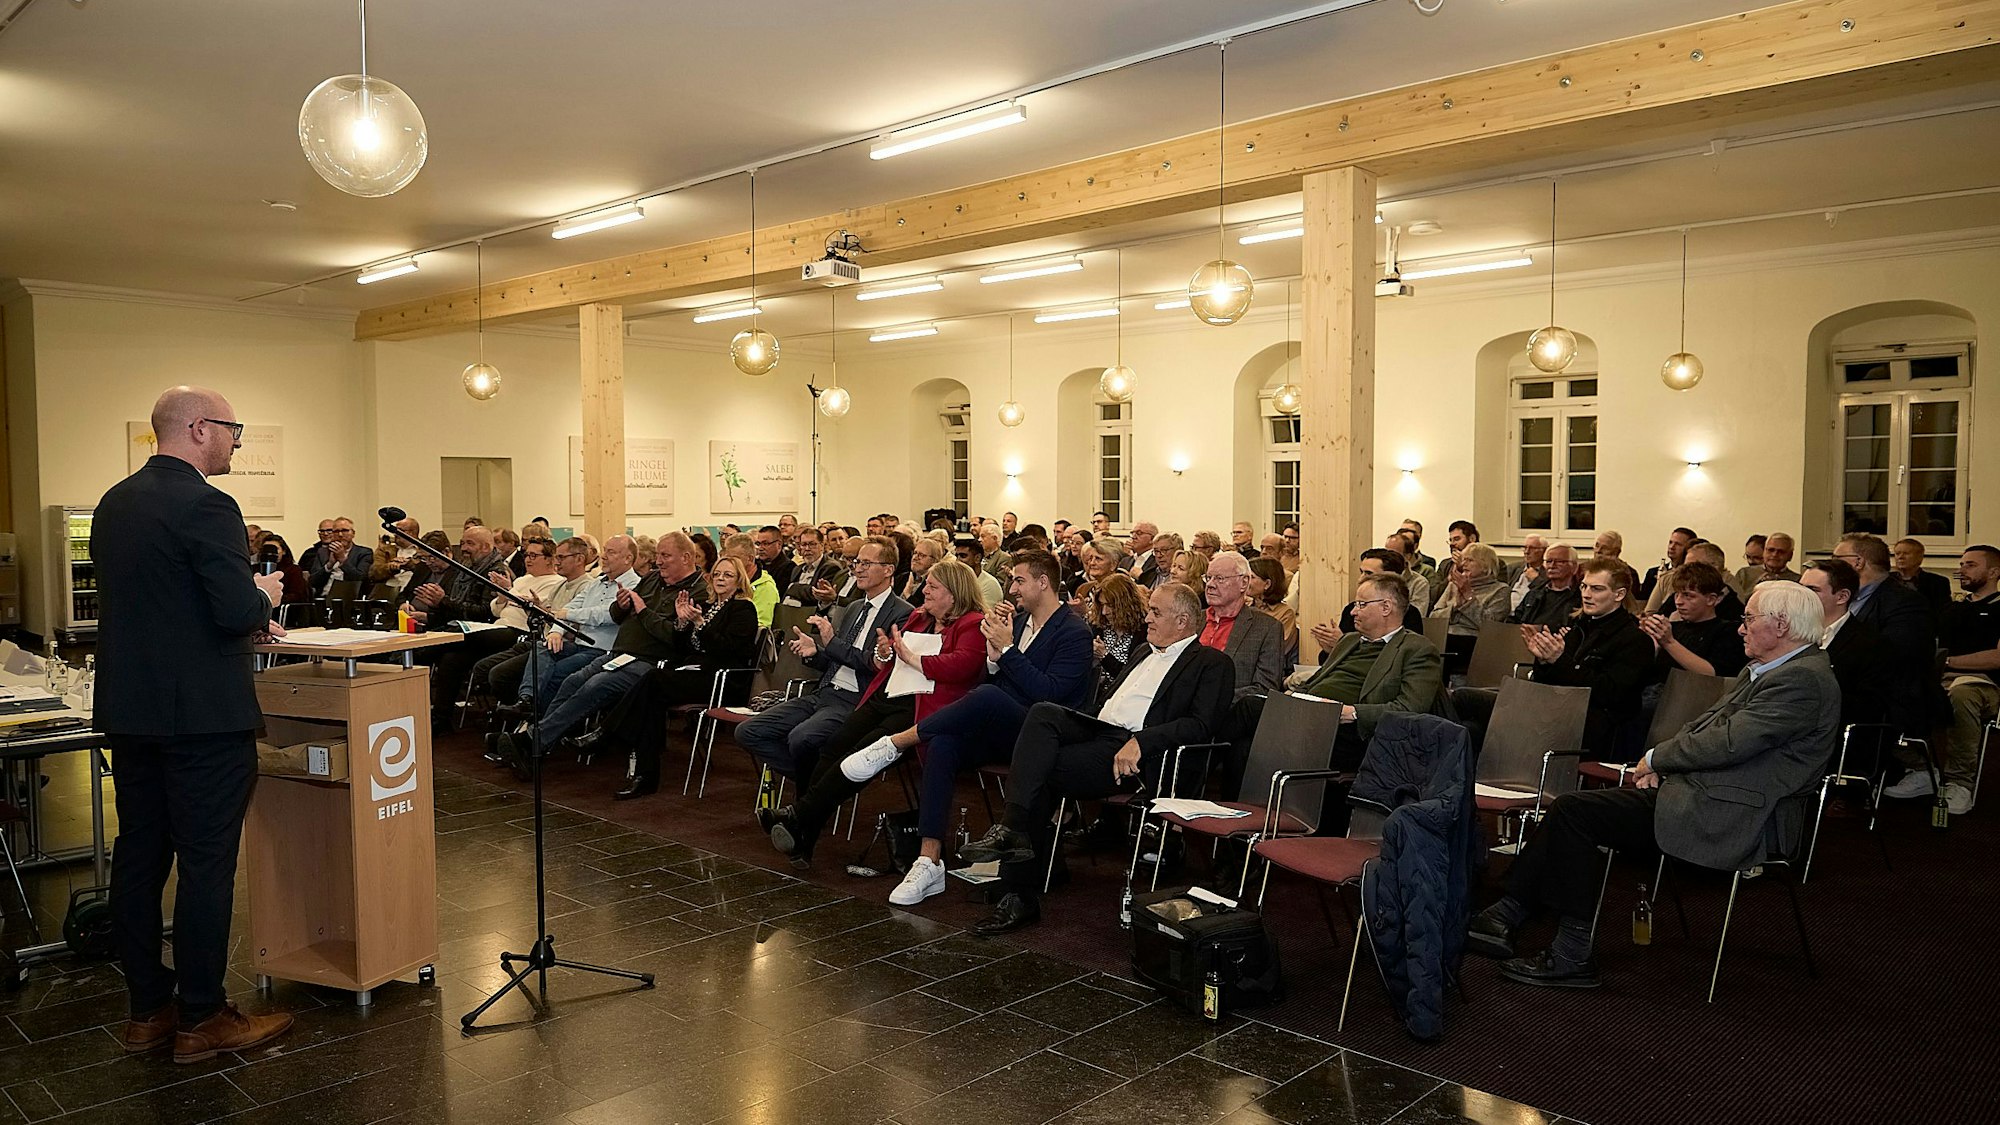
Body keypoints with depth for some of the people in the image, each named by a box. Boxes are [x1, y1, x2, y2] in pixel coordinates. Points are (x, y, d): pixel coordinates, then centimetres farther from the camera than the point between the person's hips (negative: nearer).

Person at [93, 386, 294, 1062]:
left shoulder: (114, 504, 11)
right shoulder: (205, 505, -16)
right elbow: (236, 611, -23)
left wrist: (247, 613, 18)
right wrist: (265, 598, -1)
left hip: (128, 709, 9)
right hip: (201, 715, -9)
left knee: (138, 856, 13)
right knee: (206, 865, 0)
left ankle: (146, 1010, 24)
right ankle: (201, 1019, 8)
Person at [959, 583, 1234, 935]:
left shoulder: (1212, 664, 4)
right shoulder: (1145, 653, 30)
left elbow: (1201, 725, -10)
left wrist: (1140, 742, -21)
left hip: (1134, 753, -7)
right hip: (1098, 730, 7)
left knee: (1039, 772, -24)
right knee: (1042, 713, -23)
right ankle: (1013, 828, -27)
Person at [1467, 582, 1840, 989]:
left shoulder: (1804, 679, -14)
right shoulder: (1759, 671, 17)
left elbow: (1726, 743, -21)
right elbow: (1702, 726, 19)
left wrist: (1655, 758, -7)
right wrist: (1658, 764, 2)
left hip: (1731, 817, -10)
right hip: (1695, 788, 10)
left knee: (1574, 812, -17)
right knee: (1570, 808, -1)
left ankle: (1573, 955, -11)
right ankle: (1505, 915, 0)